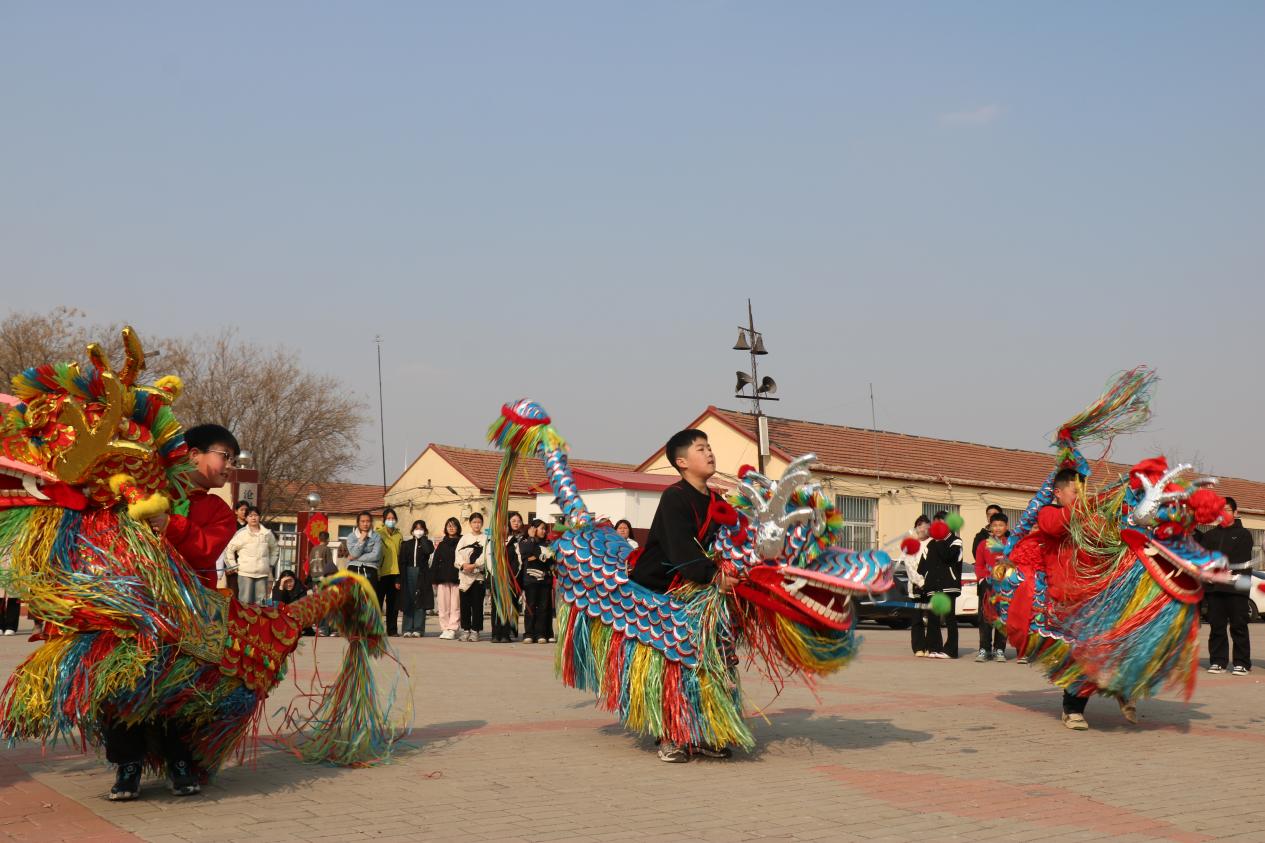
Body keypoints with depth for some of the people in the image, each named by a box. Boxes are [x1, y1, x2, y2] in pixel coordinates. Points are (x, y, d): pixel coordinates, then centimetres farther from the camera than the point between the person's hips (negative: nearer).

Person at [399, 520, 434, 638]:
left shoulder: (427, 543, 8)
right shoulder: (406, 544, 11)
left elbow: (429, 550, -17)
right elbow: (402, 562, 6)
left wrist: (422, 538, -5)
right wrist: (400, 579, -3)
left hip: (422, 575, -2)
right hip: (409, 574, 2)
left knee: (420, 603, -3)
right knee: (408, 602, 1)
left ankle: (418, 629, 0)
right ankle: (408, 629, 5)